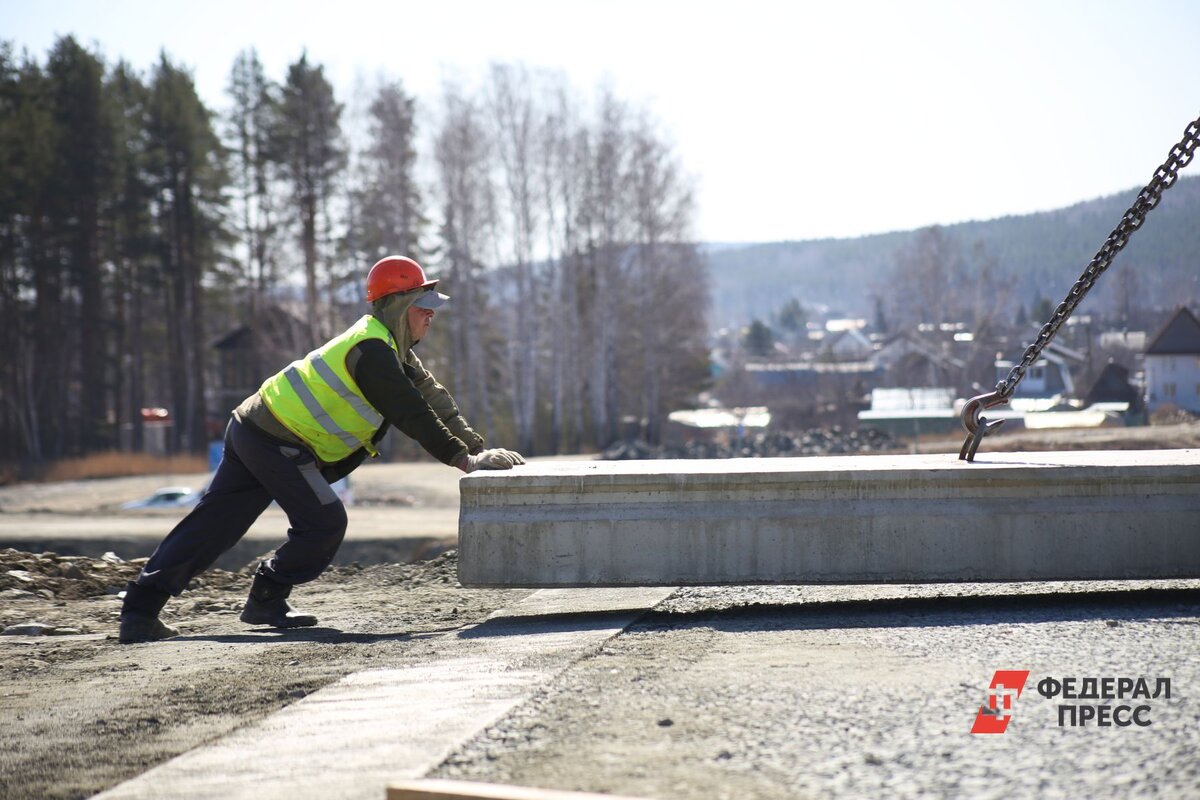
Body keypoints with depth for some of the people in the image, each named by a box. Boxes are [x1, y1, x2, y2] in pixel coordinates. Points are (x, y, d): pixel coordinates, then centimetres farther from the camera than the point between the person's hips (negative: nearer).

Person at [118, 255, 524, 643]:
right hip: (277, 443, -10)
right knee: (324, 523, -4)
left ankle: (140, 609, 6)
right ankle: (266, 601, 10)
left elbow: (434, 399, 14)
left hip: (251, 429, 10)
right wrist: (464, 459, -21)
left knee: (212, 523, 7)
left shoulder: (388, 346, 16)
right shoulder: (372, 351, -17)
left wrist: (475, 446, 6)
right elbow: (411, 414, -23)